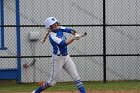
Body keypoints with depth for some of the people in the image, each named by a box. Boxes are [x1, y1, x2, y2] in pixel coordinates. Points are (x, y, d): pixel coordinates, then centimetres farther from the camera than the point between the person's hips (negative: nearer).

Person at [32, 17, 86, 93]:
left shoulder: (59, 29, 2)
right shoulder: (52, 36, -20)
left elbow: (69, 30, -5)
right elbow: (64, 43, -27)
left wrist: (76, 34, -24)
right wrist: (74, 38, -23)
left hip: (66, 57, 7)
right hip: (57, 59, -7)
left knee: (76, 78, 0)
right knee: (52, 82, 1)